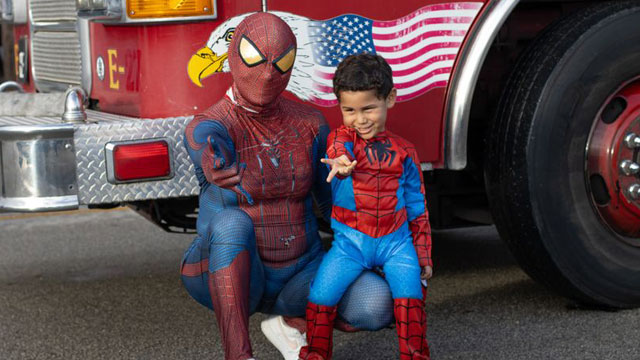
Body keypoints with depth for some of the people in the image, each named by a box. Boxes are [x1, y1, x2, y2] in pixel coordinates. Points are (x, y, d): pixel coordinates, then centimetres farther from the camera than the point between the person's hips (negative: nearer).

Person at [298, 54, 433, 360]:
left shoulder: (403, 151, 4)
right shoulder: (341, 138, 0)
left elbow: (417, 206, 11)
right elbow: (338, 151, -27)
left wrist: (423, 255, 9)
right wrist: (340, 163, -52)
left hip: (396, 241, 1)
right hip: (350, 240, 0)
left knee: (410, 295, -20)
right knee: (320, 297, -13)